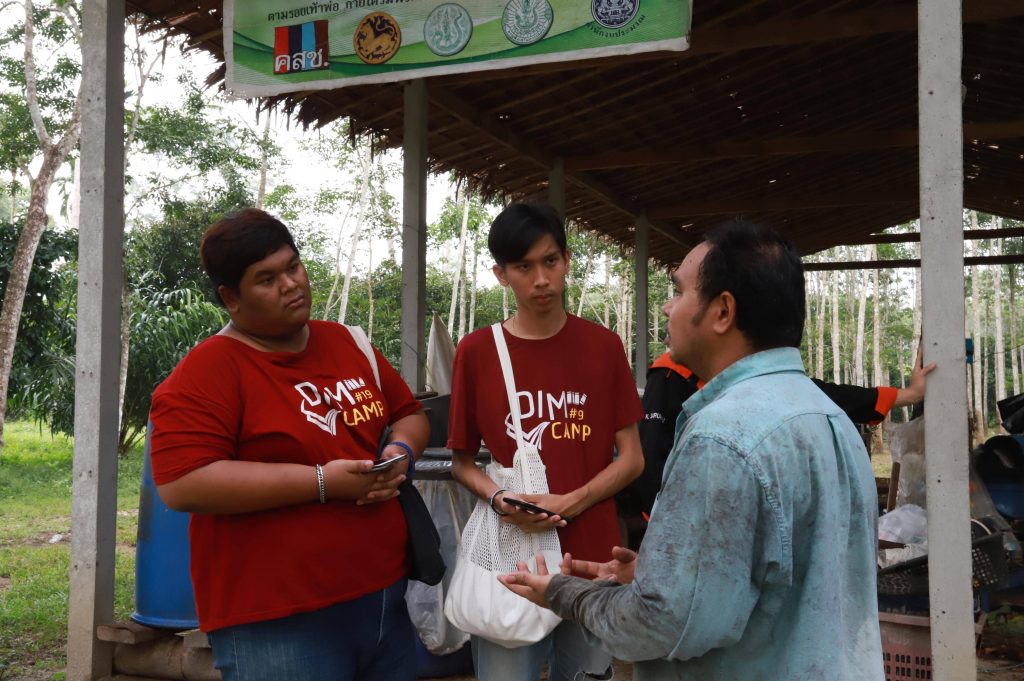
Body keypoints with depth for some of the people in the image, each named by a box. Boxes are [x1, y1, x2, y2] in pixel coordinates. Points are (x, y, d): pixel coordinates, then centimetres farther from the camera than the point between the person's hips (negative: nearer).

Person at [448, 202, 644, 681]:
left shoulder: (604, 346, 0)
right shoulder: (476, 351, -2)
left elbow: (631, 458, 1)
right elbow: (461, 460, 4)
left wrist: (571, 502, -15)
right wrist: (498, 499, -16)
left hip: (593, 558, 1)